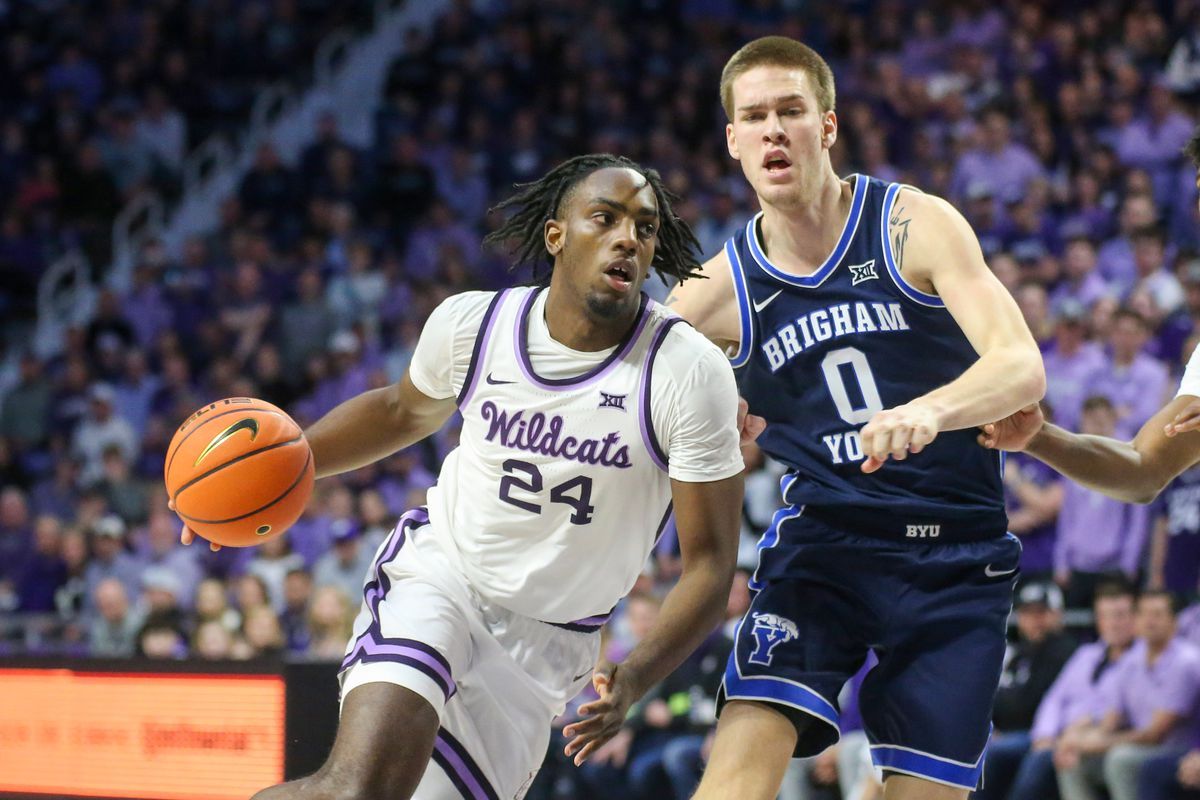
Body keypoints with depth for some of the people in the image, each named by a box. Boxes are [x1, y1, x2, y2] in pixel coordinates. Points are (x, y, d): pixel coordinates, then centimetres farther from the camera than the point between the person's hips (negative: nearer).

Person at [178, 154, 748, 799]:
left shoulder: (691, 375, -18)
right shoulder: (472, 323, -10)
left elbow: (709, 564, -15)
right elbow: (405, 411, 14)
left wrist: (634, 680, -31)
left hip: (546, 645, 1)